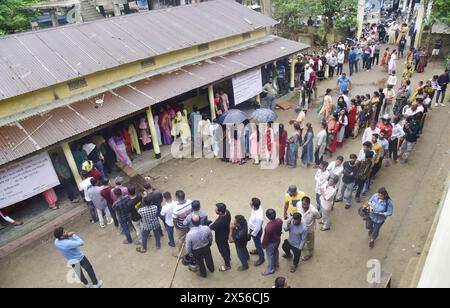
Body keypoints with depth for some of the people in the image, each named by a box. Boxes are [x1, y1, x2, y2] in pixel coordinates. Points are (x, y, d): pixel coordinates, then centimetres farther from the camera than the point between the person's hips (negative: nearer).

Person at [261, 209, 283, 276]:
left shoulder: (268, 227, -41)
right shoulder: (280, 221, -22)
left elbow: (266, 238, -25)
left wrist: (263, 245, -6)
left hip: (271, 243, -6)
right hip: (278, 240, 6)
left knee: (270, 256, 18)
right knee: (275, 252, 31)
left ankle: (270, 270, 40)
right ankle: (276, 263, 56)